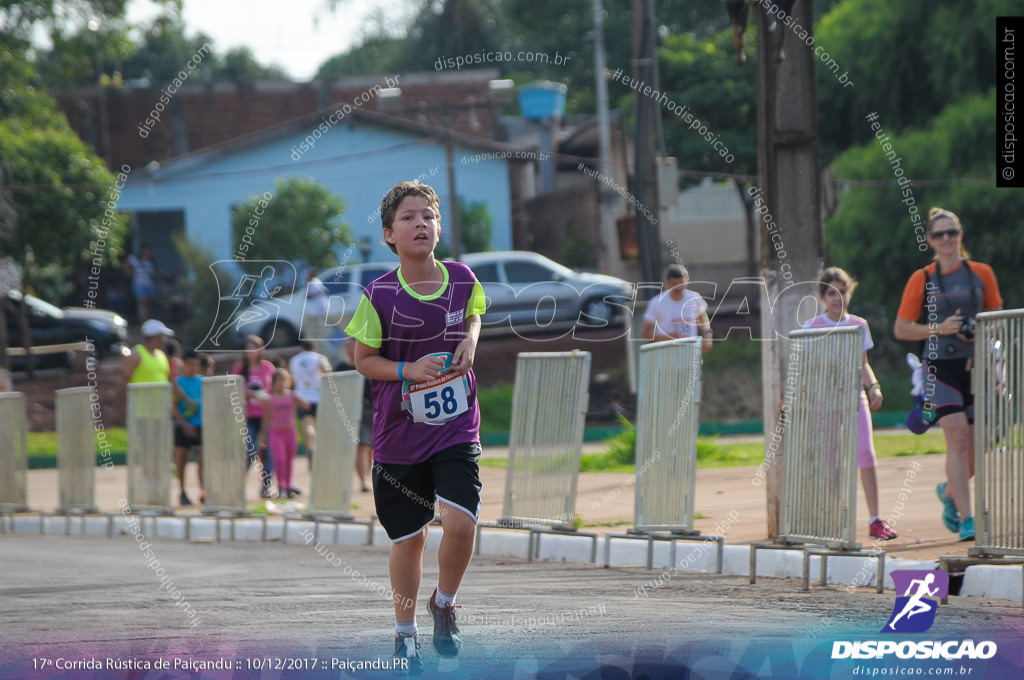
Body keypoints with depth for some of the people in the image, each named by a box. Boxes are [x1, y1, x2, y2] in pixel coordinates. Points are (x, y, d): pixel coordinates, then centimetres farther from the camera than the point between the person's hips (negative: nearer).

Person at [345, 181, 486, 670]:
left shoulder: (461, 279, -4)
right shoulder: (379, 296, -12)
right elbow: (363, 359, -1)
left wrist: (470, 341, -3)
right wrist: (408, 370, -17)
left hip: (456, 428, 1)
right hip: (400, 435, -1)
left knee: (460, 523, -17)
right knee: (408, 540, 10)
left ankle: (444, 604, 14)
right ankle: (404, 632, 33)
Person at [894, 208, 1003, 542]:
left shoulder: (981, 274, 8)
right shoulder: (922, 280, 2)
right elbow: (901, 329, 4)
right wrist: (938, 329, -10)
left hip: (975, 367, 3)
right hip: (941, 367, -3)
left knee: (976, 448, 4)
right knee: (957, 437, -18)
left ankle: (949, 491, 36)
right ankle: (966, 520, -18)